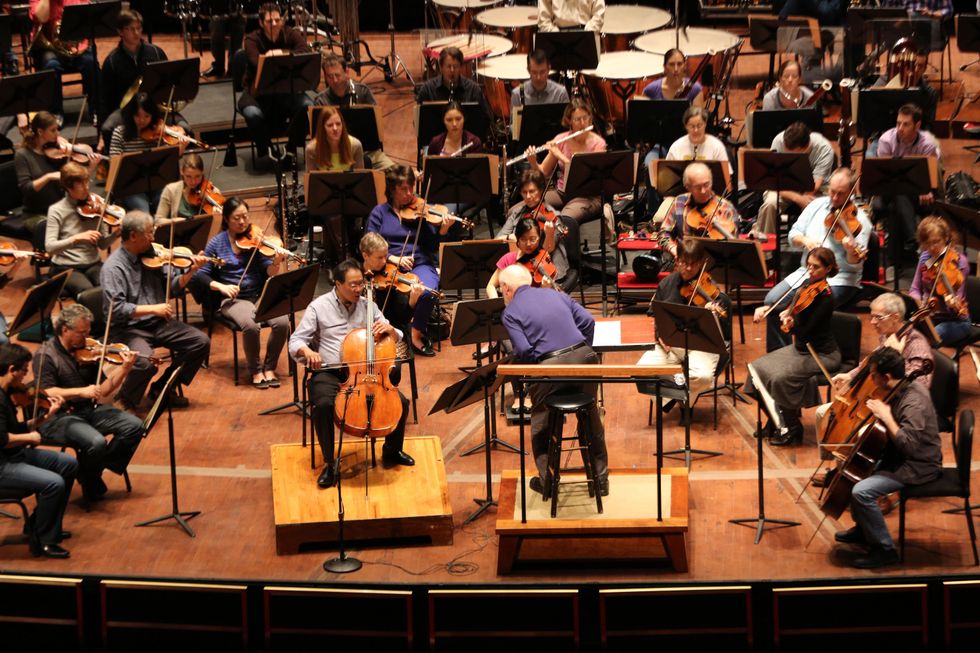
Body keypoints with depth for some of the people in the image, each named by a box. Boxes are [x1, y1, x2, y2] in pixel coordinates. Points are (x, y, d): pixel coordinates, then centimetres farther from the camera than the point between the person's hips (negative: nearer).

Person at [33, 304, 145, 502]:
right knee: (96, 442, -31)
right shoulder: (45, 356, -10)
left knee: (134, 426, -9)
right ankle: (90, 484, 0)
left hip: (89, 410, 7)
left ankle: (98, 468, 5)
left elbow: (103, 390, 6)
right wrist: (81, 391, -30)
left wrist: (124, 369, -8)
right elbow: (47, 393, -21)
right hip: (59, 416, -7)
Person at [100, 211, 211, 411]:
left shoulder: (151, 256, 4)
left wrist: (191, 271, -6)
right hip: (127, 328, -7)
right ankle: (125, 402, -3)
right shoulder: (113, 267, -16)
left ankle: (163, 388, 12)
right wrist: (153, 308, -26)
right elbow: (116, 308, -24)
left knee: (201, 342, -3)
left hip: (157, 323, 7)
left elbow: (171, 287, 10)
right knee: (146, 362, -34)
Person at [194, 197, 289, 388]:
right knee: (251, 325, -33)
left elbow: (269, 272, -4)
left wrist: (276, 263, -26)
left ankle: (269, 367, -4)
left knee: (282, 322, -27)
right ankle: (255, 371, -9)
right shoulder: (217, 243, 1)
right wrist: (221, 286, -14)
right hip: (234, 299, -2)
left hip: (261, 295, 2)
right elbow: (201, 274, 3)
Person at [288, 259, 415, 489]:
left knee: (401, 402, -15)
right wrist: (307, 351, -24)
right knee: (324, 405, -35)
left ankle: (392, 451, 11)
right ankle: (329, 464, -19)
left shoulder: (367, 306, 9)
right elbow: (295, 342, -1)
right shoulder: (319, 307, 0)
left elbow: (396, 339, 15)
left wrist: (389, 329, -9)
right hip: (329, 374, -3)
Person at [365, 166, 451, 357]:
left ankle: (417, 333, -6)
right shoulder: (379, 212, 10)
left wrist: (443, 230, -16)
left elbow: (432, 246, 4)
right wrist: (394, 259, -14)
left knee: (427, 291, -33)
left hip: (420, 264, 0)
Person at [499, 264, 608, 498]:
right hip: (583, 358, 4)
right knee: (591, 417, 21)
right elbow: (588, 321, 9)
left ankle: (546, 481, 20)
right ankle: (600, 478, 28)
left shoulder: (510, 312, 1)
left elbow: (523, 350, -11)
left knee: (540, 421, 20)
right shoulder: (555, 294, 16)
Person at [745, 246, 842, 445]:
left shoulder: (825, 297, -22)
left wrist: (792, 326, -42)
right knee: (758, 367, -1)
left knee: (780, 377, -27)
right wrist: (766, 309, 2)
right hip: (800, 347, 9)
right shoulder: (807, 284, 1)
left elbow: (805, 332, -24)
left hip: (821, 354, -9)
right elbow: (790, 305, 18)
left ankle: (793, 428, -7)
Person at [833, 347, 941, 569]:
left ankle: (884, 549, -9)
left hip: (918, 467, -10)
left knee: (861, 492, -23)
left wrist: (886, 416, -31)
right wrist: (879, 413, -2)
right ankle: (863, 529, 31)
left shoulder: (914, 403, -29)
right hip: (900, 456, 10)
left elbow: (909, 445, -35)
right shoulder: (904, 388, 0)